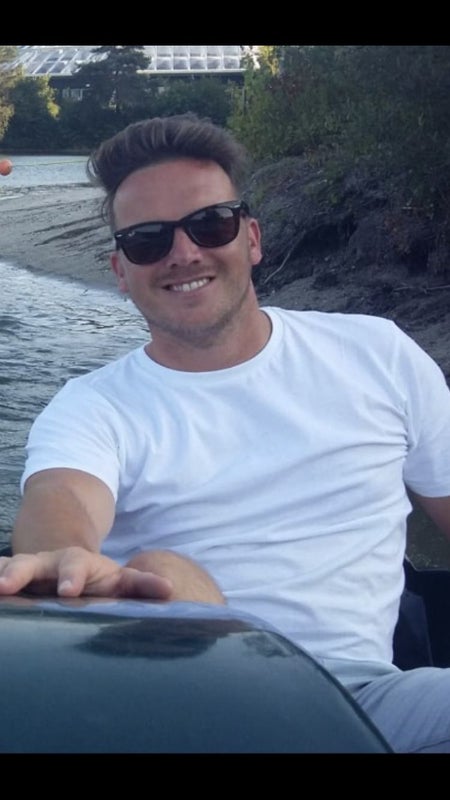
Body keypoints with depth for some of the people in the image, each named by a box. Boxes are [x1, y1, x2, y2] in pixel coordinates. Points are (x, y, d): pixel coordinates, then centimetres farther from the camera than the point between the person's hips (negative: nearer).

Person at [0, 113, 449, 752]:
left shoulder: (378, 353, 12)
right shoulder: (95, 409, 3)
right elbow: (59, 501, -19)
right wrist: (68, 557, -45)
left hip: (363, 692, 0)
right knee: (163, 574, -32)